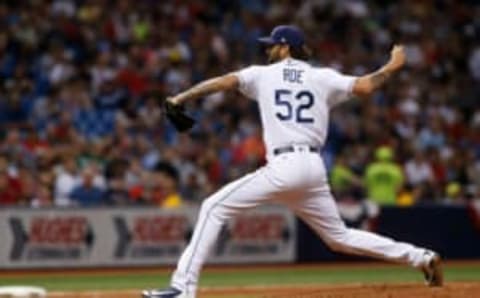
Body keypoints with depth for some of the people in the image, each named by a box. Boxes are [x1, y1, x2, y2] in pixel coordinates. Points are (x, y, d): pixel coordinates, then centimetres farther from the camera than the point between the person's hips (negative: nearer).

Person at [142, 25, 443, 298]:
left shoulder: (263, 74, 8)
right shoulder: (323, 78, 13)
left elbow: (222, 82, -1)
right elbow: (365, 86, 4)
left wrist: (180, 99, -1)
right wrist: (393, 66, 21)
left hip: (283, 167, -5)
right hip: (314, 168, 5)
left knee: (214, 209, -1)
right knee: (339, 237, 21)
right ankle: (421, 257, 15)